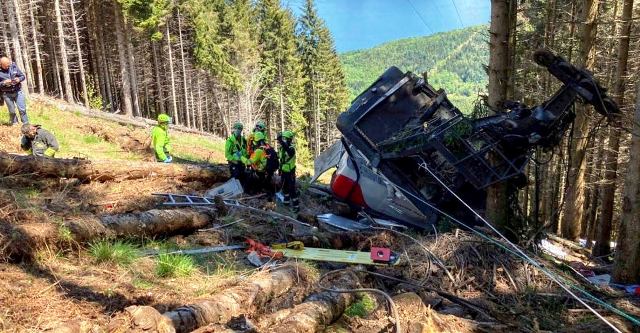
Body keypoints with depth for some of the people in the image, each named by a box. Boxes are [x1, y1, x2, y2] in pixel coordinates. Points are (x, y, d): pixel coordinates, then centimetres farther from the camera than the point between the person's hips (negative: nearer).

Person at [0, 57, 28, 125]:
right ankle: (14, 123, 29)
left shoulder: (14, 66, -5)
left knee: (22, 109, -1)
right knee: (12, 111, 9)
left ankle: (26, 124, 10)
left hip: (18, 91, 1)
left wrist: (19, 79, -16)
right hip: (7, 94, -1)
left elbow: (23, 76, 4)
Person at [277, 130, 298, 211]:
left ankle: (296, 205, -1)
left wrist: (281, 141, -56)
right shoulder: (281, 147, 3)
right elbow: (278, 156, 19)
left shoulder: (291, 148, -21)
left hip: (290, 172, -8)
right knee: (284, 187, 20)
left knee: (292, 188, -6)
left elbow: (288, 150, -47)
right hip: (283, 171, 8)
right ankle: (286, 201, 37)